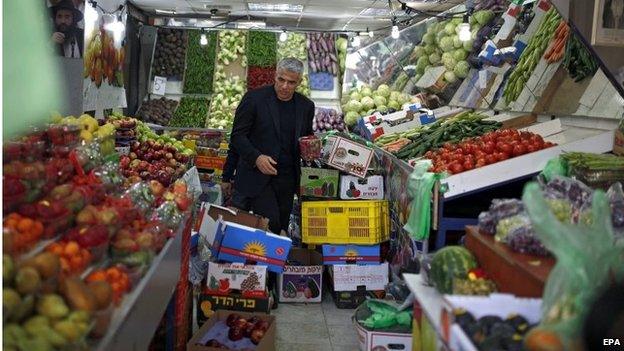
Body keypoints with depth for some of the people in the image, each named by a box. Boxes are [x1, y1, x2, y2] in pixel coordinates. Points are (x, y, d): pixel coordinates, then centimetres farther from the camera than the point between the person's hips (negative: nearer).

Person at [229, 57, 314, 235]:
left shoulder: (306, 106, 7)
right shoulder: (254, 98, -6)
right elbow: (237, 135, -6)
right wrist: (256, 157, -21)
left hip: (287, 179, 4)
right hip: (258, 176, -4)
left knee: (281, 229, 8)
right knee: (270, 224, -15)